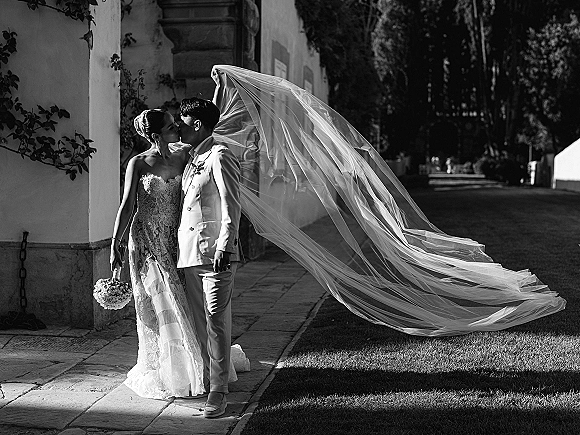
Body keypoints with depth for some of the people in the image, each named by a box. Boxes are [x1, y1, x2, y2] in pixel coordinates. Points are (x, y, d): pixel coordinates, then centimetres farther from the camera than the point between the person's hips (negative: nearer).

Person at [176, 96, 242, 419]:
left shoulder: (220, 156, -7)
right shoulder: (192, 159, 19)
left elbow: (232, 207, -13)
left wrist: (224, 247, -20)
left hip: (215, 254, -9)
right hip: (191, 254, 9)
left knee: (216, 322, -7)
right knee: (200, 323, 11)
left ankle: (218, 392, -3)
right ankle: (206, 379, 20)